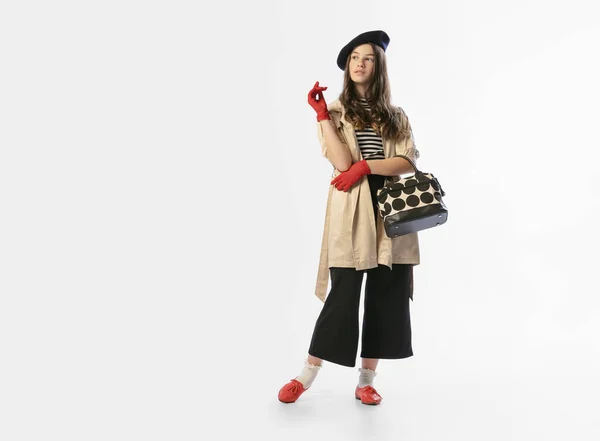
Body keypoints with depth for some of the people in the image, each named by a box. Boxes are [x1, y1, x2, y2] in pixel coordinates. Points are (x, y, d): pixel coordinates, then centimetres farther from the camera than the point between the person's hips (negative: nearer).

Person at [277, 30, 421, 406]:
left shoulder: (396, 117, 15)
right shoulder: (335, 114, 6)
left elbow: (409, 163, 0)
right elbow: (343, 163, -10)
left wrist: (366, 166, -13)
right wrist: (321, 115, -12)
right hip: (351, 212, -3)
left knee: (385, 298, 4)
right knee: (342, 296, -5)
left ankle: (366, 382, 16)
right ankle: (306, 377, 11)